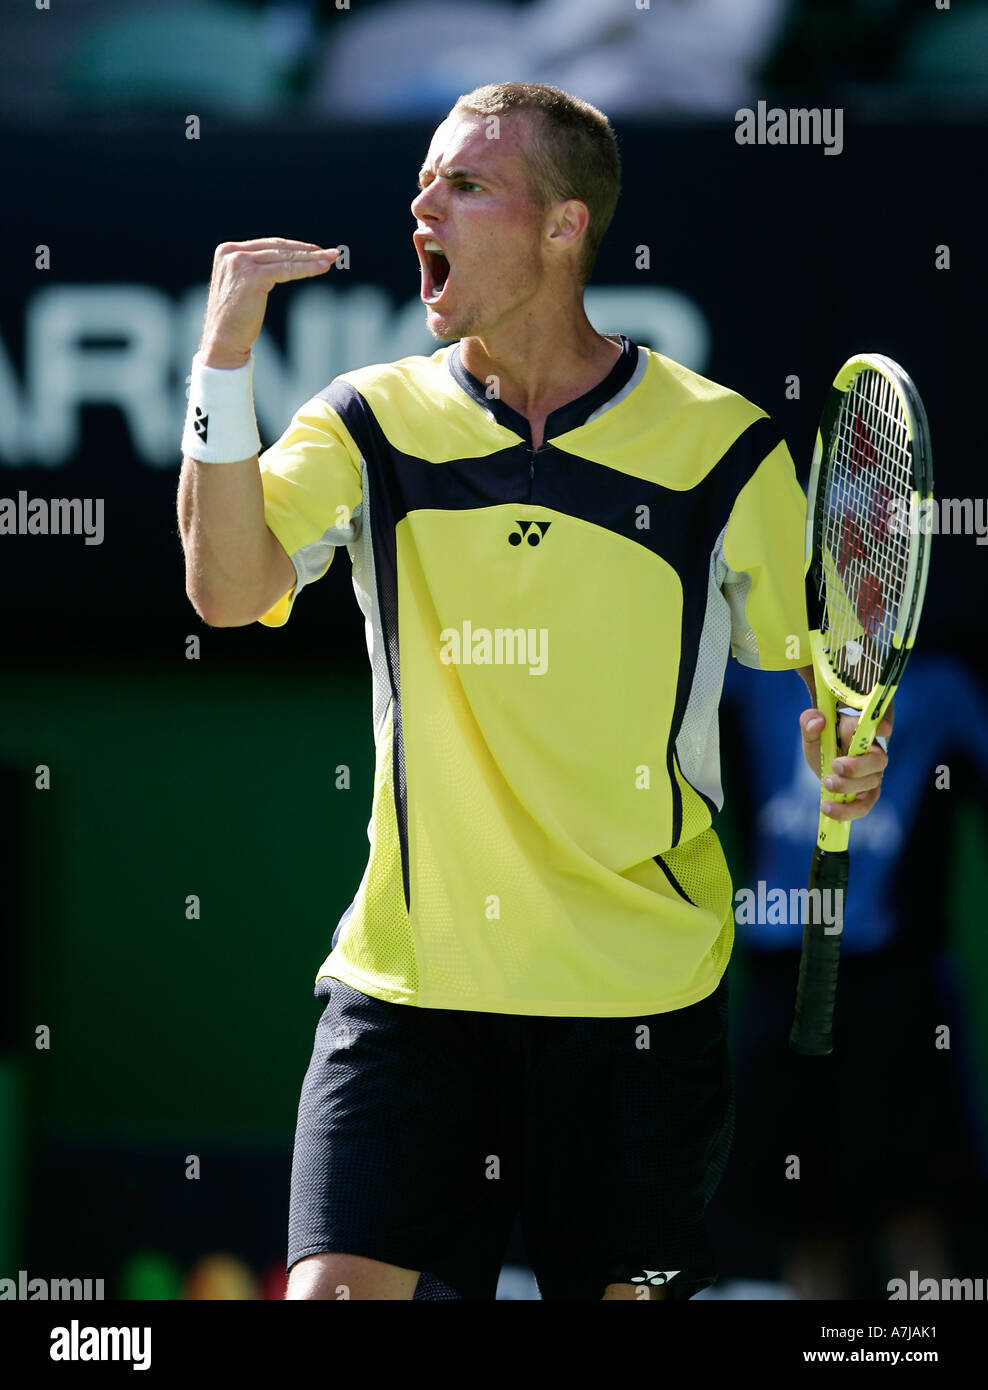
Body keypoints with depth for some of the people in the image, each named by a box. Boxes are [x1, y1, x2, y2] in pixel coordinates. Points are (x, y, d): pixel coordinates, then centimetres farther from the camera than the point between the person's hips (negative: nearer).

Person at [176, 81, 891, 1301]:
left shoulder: (718, 446, -1)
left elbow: (811, 672, 9)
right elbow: (229, 590, -12)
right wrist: (224, 357, -18)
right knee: (336, 1292, -13)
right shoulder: (370, 425, 4)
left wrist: (843, 762, -12)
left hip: (640, 1003, -1)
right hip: (405, 983, 1)